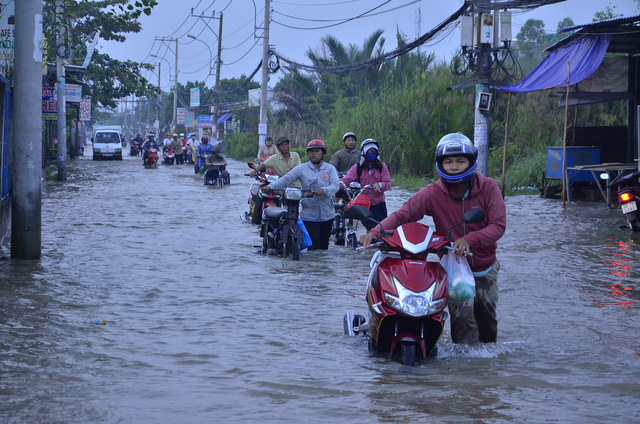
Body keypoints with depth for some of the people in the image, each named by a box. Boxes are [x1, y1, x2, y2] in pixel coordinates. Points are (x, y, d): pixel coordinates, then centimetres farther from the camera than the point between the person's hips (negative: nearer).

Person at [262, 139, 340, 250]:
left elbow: (336, 185, -9)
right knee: (314, 242, -13)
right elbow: (286, 179, -8)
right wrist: (270, 186, -23)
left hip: (327, 215, 2)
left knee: (324, 245, 8)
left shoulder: (330, 169, 6)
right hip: (309, 215, -2)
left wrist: (324, 190, -30)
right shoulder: (302, 168, 3)